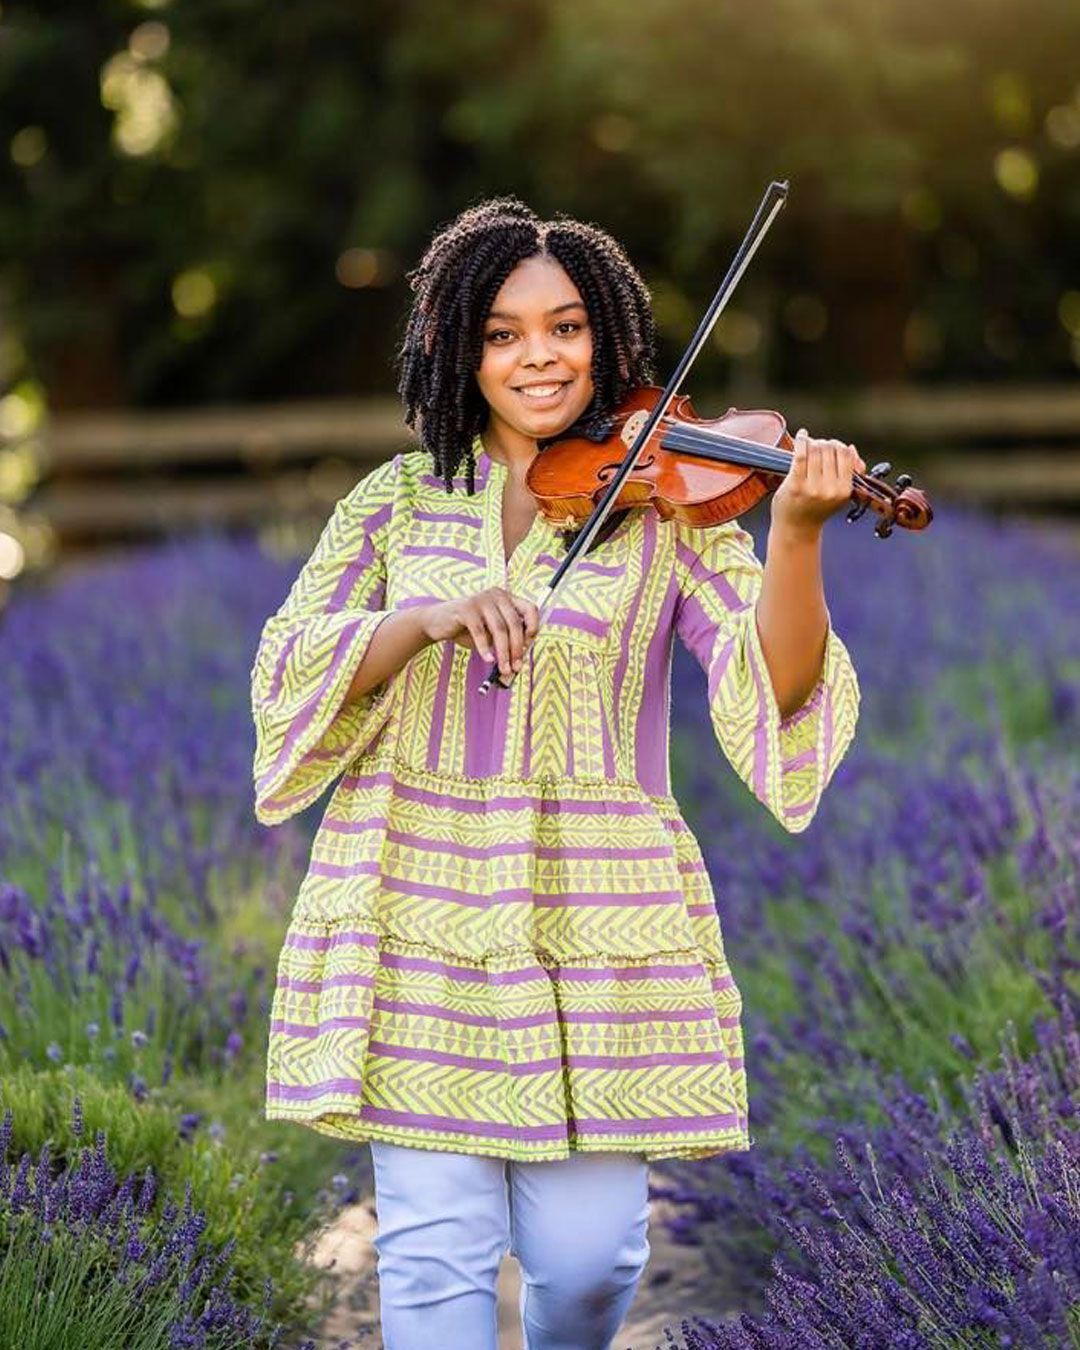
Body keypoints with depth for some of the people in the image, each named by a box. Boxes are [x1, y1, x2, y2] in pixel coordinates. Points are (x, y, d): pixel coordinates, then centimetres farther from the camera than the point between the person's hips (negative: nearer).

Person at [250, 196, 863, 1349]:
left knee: (586, 1257, 1)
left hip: (596, 918, -1)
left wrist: (795, 533, -28)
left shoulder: (669, 511, 3)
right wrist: (429, 618, -18)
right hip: (421, 905, 1)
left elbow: (773, 685, -11)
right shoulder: (397, 502, 9)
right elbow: (288, 669, -1)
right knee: (435, 1245, -4)